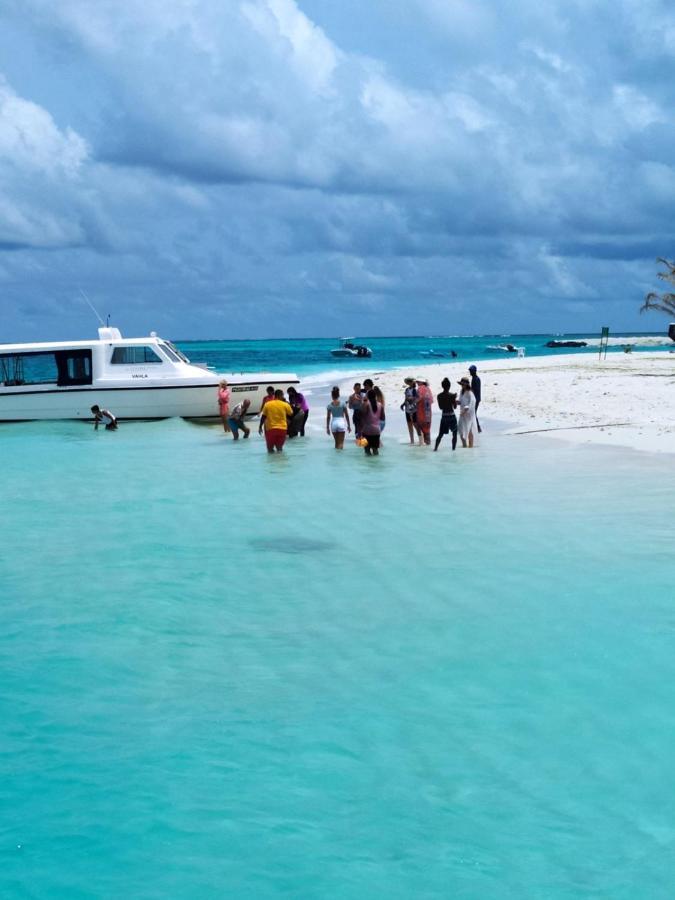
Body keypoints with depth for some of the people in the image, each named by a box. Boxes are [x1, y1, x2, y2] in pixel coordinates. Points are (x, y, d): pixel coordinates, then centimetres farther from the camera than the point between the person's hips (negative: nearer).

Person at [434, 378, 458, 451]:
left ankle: (435, 447, 3)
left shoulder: (439, 396, -2)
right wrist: (455, 398, 10)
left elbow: (440, 407, 8)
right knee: (454, 434, 11)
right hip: (452, 416, -3)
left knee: (440, 434, 12)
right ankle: (453, 448, 7)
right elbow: (455, 406, -3)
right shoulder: (452, 395, -12)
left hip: (444, 417, 3)